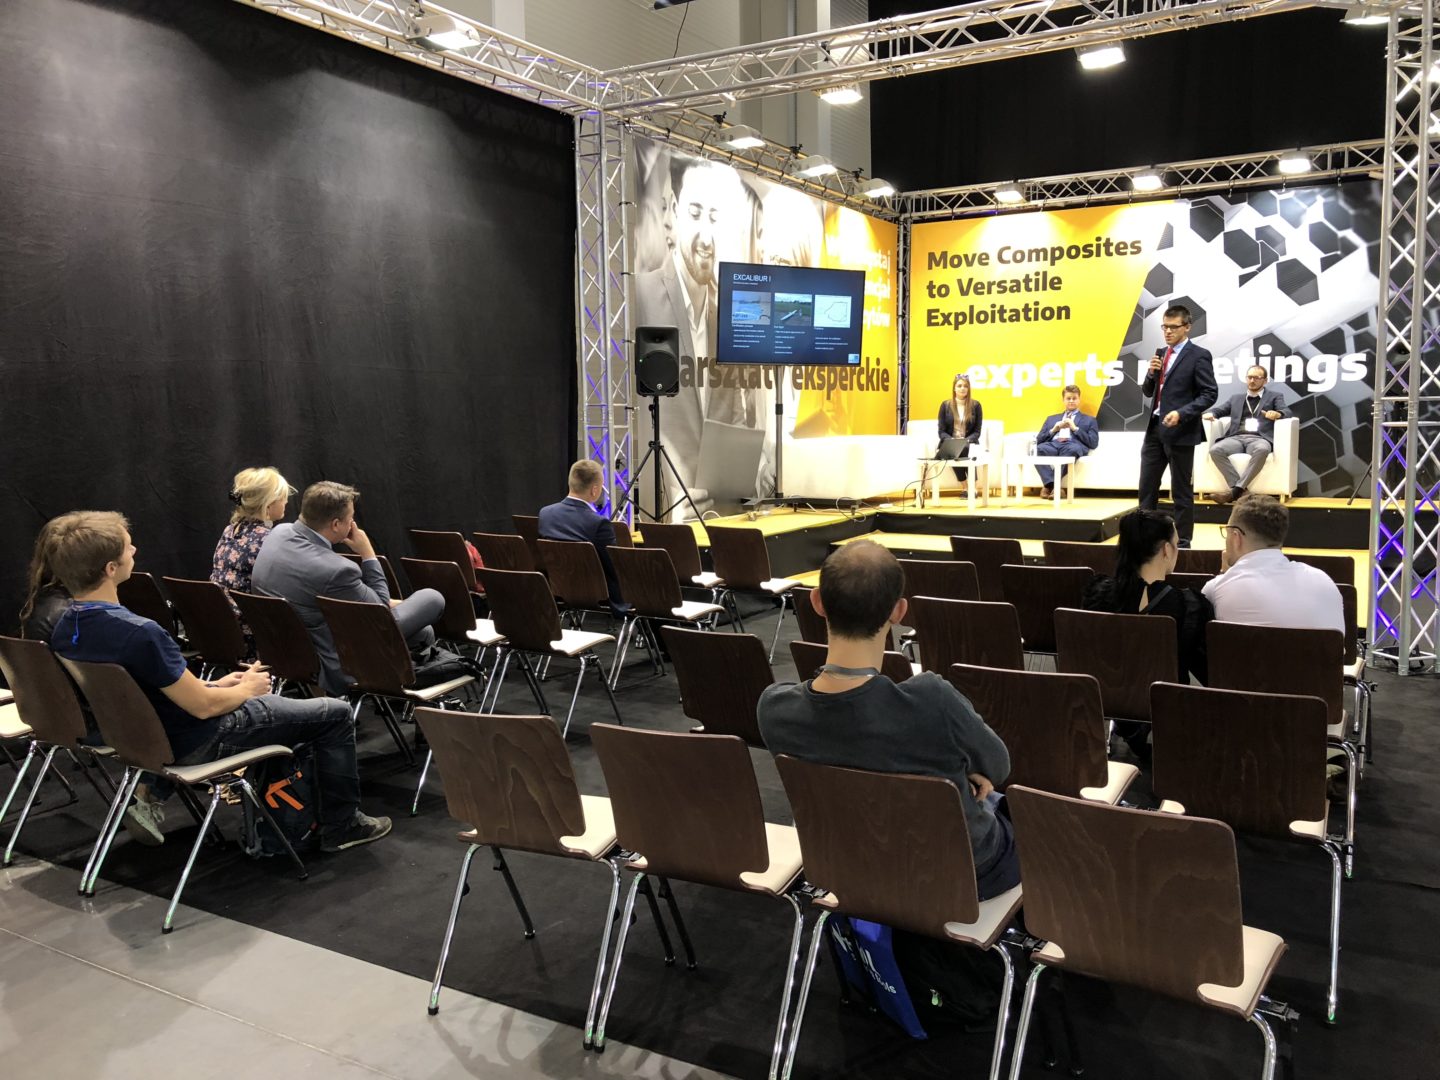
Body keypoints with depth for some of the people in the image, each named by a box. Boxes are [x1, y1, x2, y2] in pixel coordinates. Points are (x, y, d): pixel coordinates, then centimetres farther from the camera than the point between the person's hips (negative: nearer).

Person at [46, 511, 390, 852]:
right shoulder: (139, 634, -34)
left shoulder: (64, 630, -6)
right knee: (334, 713, 4)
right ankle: (342, 825, 16)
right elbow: (204, 706, -24)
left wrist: (217, 683, 10)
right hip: (195, 743, -9)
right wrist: (247, 688, -4)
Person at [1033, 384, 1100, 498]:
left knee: (1072, 449, -42)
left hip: (1073, 445, -2)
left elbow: (1093, 443, 11)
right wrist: (1053, 430, 7)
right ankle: (1051, 484, -41)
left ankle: (1051, 486, -41)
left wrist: (1075, 428, 3)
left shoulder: (1089, 420, 27)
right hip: (1053, 444, 2)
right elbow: (1039, 440, 23)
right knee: (1038, 449, -36)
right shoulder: (1051, 419, 34)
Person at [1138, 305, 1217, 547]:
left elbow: (1209, 395, -11)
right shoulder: (1161, 353, 14)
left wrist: (1181, 413, -23)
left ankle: (1183, 540, 10)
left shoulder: (1199, 355, -7)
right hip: (1154, 428, 7)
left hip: (1180, 431, -6)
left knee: (1181, 490, 2)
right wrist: (1151, 373, -3)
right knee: (1147, 486, 8)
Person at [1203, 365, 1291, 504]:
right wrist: (1211, 413, -2)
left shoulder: (1274, 396, 20)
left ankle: (1236, 490, -40)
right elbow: (1219, 410, 24)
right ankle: (1242, 491, -33)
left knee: (1262, 450, -41)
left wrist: (1277, 414, -20)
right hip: (1236, 438, 3)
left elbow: (1287, 412, 5)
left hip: (1259, 438, -3)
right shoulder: (1236, 398, 30)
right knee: (1215, 450, -31)